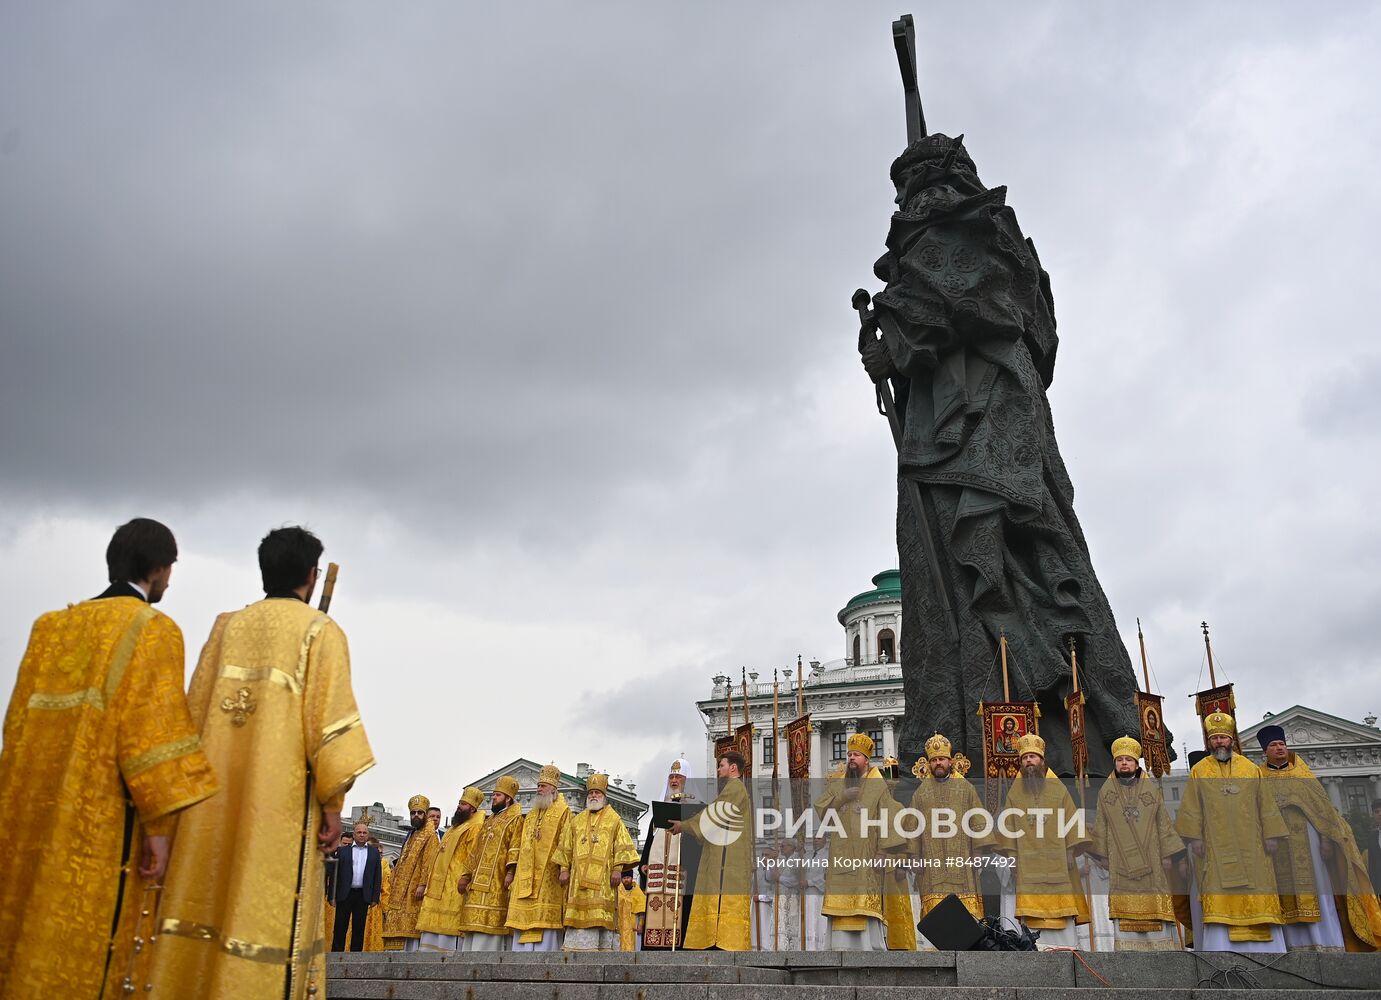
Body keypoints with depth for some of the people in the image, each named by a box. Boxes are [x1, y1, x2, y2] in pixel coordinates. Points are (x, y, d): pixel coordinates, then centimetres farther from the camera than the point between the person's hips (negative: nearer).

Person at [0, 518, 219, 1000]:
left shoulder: (52, 626, 14)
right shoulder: (153, 628, -7)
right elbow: (152, 728, -16)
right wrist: (158, 822, -14)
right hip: (101, 824, -7)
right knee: (83, 955, -2)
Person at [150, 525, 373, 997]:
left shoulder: (226, 627, 12)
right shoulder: (321, 631, -3)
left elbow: (194, 712, 11)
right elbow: (330, 717, -11)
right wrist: (332, 800, -7)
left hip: (215, 801, 5)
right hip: (280, 799, -5)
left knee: (207, 899, 9)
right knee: (266, 907, -3)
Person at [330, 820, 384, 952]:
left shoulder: (374, 852, 11)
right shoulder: (343, 850, 8)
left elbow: (378, 876, 8)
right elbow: (333, 873, 4)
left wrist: (375, 897, 0)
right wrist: (332, 895, -4)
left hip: (363, 895, 1)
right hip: (344, 894, -1)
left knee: (359, 929, 4)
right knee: (340, 928, 0)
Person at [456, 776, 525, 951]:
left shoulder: (515, 819, 1)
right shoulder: (489, 821, 26)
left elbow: (515, 848, -12)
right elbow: (474, 851, 24)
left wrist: (511, 871, -24)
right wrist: (465, 875, 15)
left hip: (496, 882, -8)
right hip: (477, 883, 8)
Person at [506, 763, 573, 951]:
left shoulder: (562, 811, 1)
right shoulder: (531, 815, 23)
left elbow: (566, 841, -9)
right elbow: (520, 844, 20)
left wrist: (565, 868, -19)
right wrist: (512, 871, 13)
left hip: (548, 875, -7)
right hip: (526, 875, 7)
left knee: (545, 919, -10)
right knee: (524, 920, 3)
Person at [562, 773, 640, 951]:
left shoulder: (613, 819, 8)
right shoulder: (577, 821, 19)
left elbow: (622, 846, 1)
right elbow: (568, 848, 19)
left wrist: (618, 869, -9)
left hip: (603, 877, -3)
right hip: (580, 876, 3)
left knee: (603, 914, -8)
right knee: (580, 913, -2)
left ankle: (605, 948, -8)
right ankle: (578, 948, -1)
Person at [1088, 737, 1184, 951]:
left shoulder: (1152, 789, 7)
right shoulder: (1105, 792, 9)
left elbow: (1164, 823, 6)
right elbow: (1100, 826, 10)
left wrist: (1168, 854, 0)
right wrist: (1102, 855, 3)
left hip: (1150, 859, 0)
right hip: (1120, 859, 0)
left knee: (1155, 908, -2)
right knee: (1123, 910, -2)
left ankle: (1161, 946, 3)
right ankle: (1126, 947, 1)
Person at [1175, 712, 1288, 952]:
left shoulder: (1250, 769, 11)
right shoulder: (1198, 771, 6)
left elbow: (1266, 804, 10)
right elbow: (1192, 808, 2)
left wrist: (1271, 836, 3)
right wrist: (1194, 837, -7)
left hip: (1250, 846, 2)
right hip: (1215, 847, -2)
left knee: (1255, 894, 0)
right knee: (1219, 895, -7)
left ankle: (1261, 946, 5)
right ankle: (1220, 947, -8)